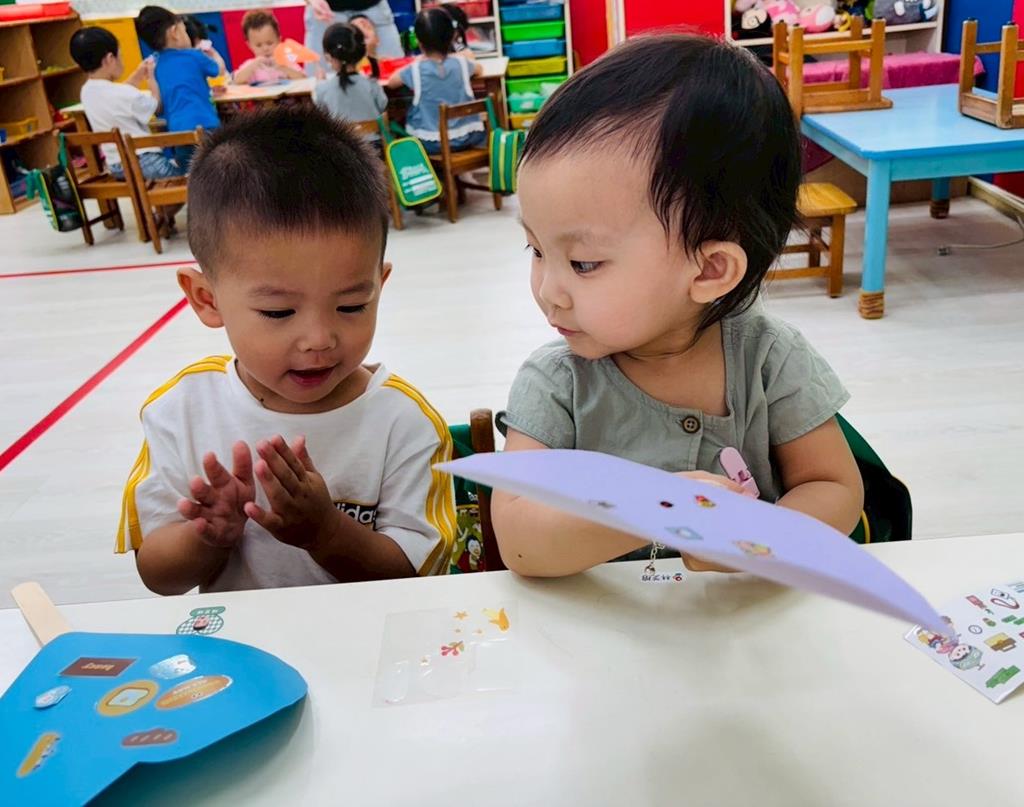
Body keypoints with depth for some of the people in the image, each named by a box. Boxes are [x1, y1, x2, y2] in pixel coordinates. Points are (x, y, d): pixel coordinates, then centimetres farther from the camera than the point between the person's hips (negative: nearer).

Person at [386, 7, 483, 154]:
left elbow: (391, 82, 6)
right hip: (467, 137, 2)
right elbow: (479, 69, 18)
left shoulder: (415, 70, -13)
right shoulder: (461, 63, -6)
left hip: (430, 143, -2)